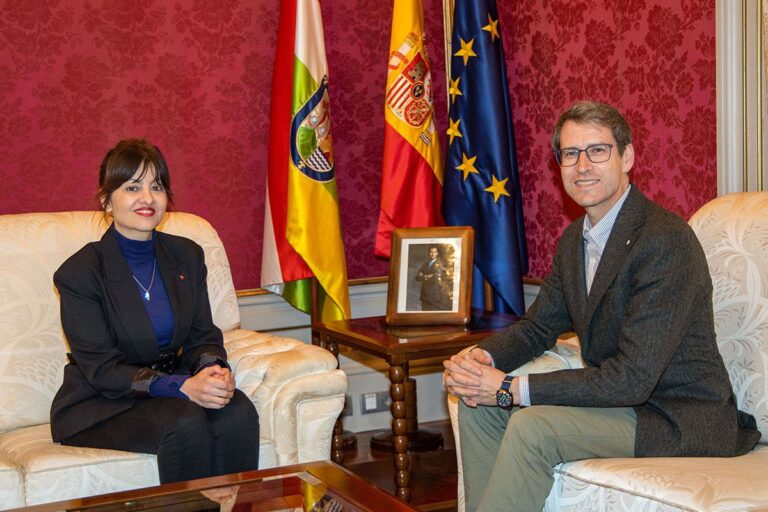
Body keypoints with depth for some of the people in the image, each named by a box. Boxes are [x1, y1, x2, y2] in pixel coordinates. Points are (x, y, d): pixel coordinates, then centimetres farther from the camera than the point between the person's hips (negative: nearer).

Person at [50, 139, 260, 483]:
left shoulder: (187, 255, 5)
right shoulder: (79, 273, -12)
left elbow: (202, 336, 6)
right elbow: (101, 369, -16)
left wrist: (214, 369, -20)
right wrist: (183, 386, -30)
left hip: (169, 387, 5)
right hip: (99, 406, -4)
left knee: (238, 412, -25)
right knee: (186, 423, -32)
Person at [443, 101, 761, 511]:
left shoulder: (666, 240, -22)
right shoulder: (574, 239, 7)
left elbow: (632, 377, -26)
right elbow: (538, 326, 17)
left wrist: (512, 389, -25)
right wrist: (482, 357, -7)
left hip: (681, 417, -9)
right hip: (618, 397, 9)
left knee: (531, 426, -27)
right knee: (478, 405, 1)